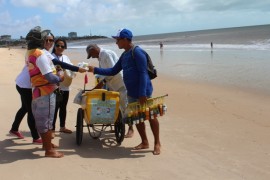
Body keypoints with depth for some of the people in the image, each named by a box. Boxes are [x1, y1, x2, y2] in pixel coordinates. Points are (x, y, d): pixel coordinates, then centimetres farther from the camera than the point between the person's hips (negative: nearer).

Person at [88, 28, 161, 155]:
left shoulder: (137, 52, -14)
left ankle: (157, 143, 15)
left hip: (143, 92, -9)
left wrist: (142, 93, -25)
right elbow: (113, 71, 19)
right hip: (131, 93, 9)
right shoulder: (124, 55, 13)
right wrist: (95, 70, 12)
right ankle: (145, 142, 25)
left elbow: (143, 73, -20)